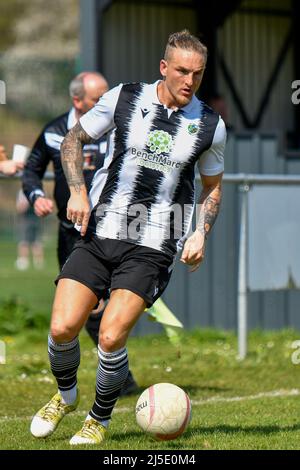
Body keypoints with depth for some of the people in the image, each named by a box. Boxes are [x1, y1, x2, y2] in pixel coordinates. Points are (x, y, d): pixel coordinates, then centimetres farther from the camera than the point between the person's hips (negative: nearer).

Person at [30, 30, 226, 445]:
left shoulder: (211, 126, 2)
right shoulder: (123, 99, 0)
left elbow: (213, 187, 17)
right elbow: (74, 139, 12)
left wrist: (201, 234, 1)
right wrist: (77, 191, -3)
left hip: (153, 248, -1)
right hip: (100, 233, 1)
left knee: (111, 337, -17)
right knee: (63, 328, -11)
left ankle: (100, 418, 9)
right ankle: (66, 395, 22)